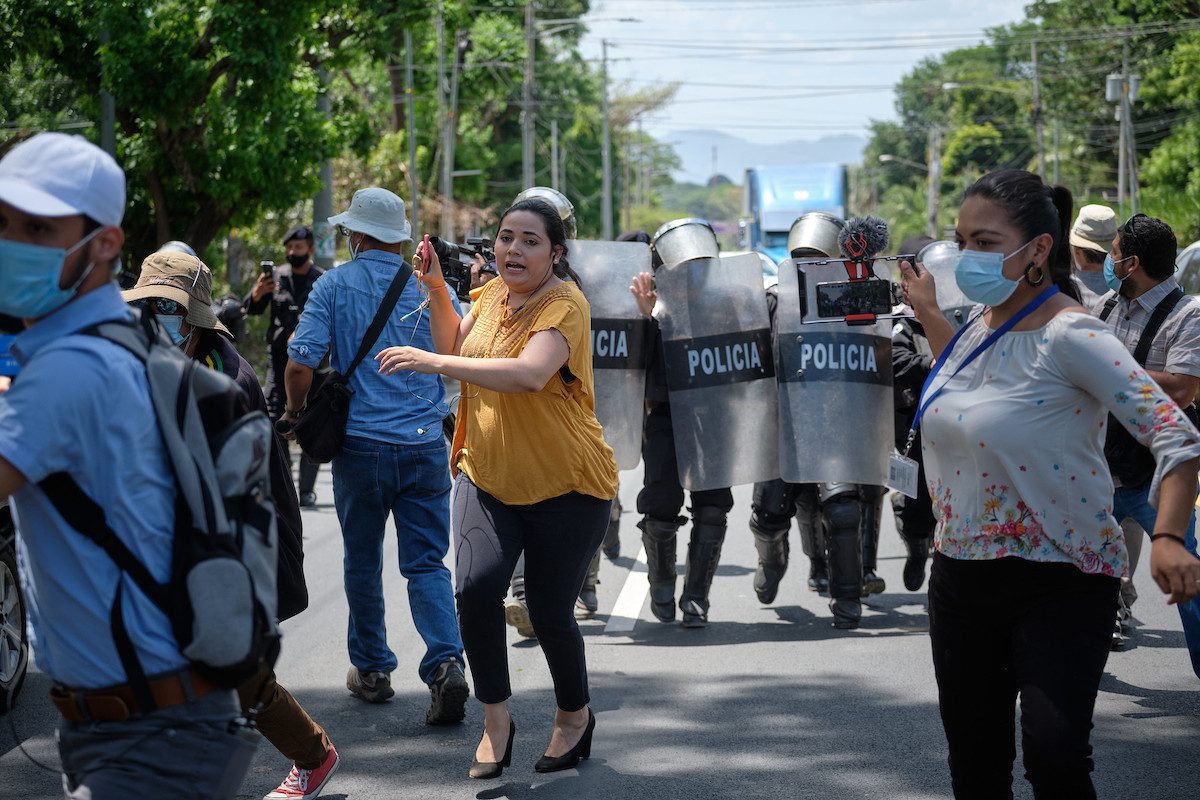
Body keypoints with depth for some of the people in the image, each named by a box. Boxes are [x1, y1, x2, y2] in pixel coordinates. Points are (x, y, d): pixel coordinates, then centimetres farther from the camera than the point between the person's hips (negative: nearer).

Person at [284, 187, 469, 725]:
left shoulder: (334, 286, -3)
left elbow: (300, 362, -10)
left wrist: (295, 411, 9)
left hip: (360, 444, -1)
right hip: (425, 444, 1)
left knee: (363, 562, 14)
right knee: (426, 563, 3)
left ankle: (371, 669, 24)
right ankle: (446, 662, -17)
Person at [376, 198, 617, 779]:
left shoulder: (565, 305, -19)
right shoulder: (493, 294, 6)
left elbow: (530, 373, -35)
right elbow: (455, 350, 18)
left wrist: (434, 362, -37)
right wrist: (436, 291, 2)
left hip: (564, 487, -5)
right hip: (487, 478, 5)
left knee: (549, 616, 1)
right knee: (475, 589, -17)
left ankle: (575, 715, 31)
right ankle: (496, 720, 0)